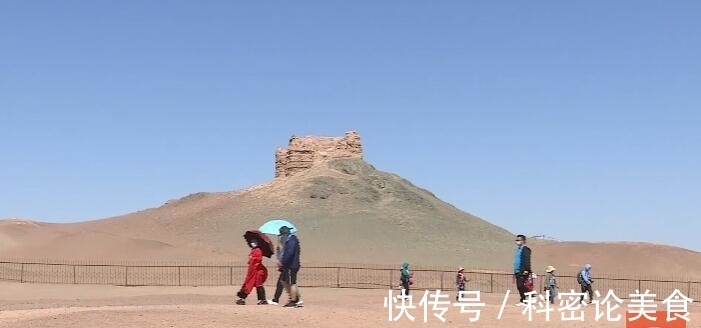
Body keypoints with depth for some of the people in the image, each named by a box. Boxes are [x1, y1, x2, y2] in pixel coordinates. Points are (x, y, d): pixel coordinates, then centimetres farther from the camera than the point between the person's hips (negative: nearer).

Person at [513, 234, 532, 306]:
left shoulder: (525, 249, -8)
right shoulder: (518, 249, 21)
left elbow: (527, 260, -17)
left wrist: (526, 270, -24)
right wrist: (515, 272, 26)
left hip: (523, 272, -10)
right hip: (518, 272, 10)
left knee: (522, 287, -13)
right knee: (519, 287, 8)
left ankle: (524, 301, -12)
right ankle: (522, 300, 11)